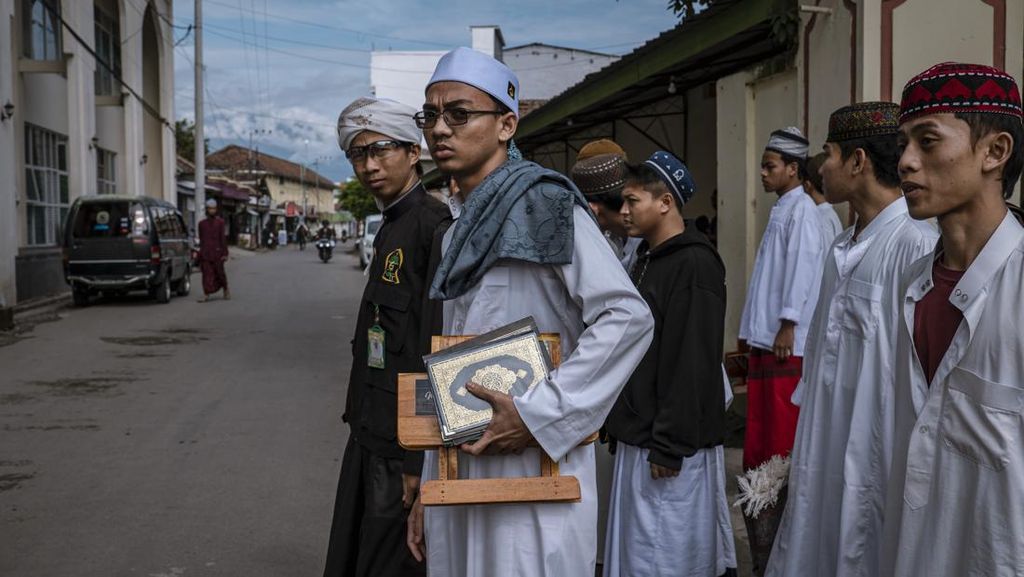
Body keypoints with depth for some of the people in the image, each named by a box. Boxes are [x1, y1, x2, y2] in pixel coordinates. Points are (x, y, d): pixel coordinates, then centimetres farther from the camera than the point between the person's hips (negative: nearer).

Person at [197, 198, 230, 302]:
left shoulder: (220, 222, 1)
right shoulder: (202, 223, 11)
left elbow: (223, 238, -1)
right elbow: (201, 239, 16)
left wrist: (224, 253, -6)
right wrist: (201, 253, 16)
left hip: (217, 252, -2)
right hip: (205, 253, 2)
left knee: (219, 272, 4)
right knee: (207, 273, -3)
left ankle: (226, 289, 27)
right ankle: (206, 295, -5)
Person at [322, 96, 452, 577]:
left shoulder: (433, 227, -17)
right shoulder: (390, 228, 13)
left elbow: (436, 353, -22)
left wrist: (419, 462, -22)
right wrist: (361, 424, 17)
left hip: (403, 446, -9)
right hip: (372, 437, 9)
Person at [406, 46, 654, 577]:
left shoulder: (542, 205, -10)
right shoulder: (460, 235, 15)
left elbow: (628, 317, -20)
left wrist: (539, 413, -21)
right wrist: (428, 491, 17)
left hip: (532, 473, -8)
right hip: (460, 470, 8)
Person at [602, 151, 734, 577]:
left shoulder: (695, 263, -14)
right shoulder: (646, 260, 15)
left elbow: (692, 363, -20)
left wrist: (669, 445, -20)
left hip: (671, 445, -9)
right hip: (636, 437, 9)